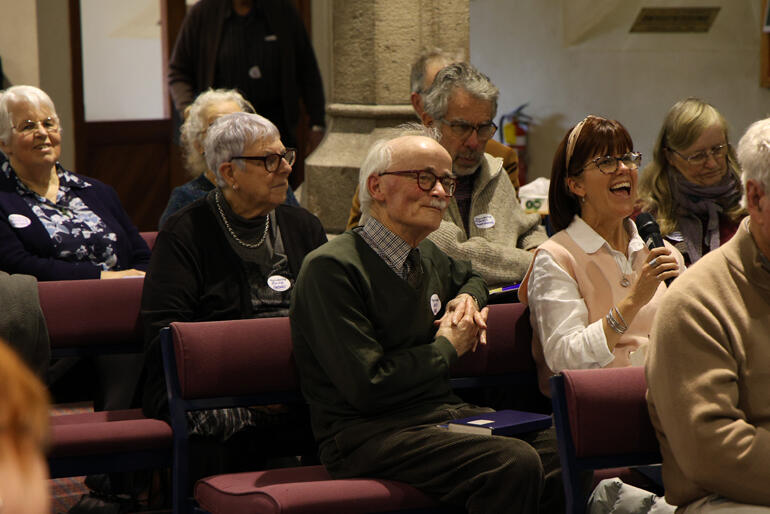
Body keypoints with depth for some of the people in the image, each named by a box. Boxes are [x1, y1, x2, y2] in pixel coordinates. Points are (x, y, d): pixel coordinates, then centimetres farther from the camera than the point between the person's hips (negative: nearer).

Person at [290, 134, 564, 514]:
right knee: (514, 462, -31)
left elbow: (469, 278, 44)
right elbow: (369, 386, -18)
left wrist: (468, 299, 17)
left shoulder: (426, 256, 17)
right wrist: (447, 347, -4)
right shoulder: (331, 268, -10)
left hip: (443, 412, 8)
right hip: (366, 434, -8)